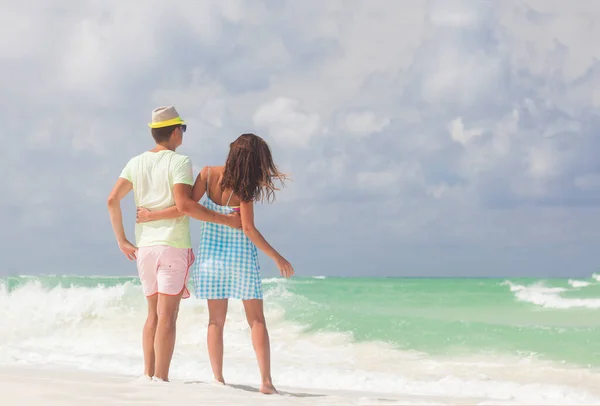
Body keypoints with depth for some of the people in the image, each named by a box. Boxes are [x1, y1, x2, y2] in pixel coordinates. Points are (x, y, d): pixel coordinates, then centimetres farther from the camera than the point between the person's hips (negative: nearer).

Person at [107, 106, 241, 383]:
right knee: (167, 317, -5)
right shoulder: (179, 162, -9)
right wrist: (226, 220, -18)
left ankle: (148, 375, 16)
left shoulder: (137, 162, 9)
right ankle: (160, 378, -8)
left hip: (145, 247, 6)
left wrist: (122, 241, 8)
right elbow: (183, 204, -22)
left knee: (153, 314, 16)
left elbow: (112, 199, 1)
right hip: (173, 246, -6)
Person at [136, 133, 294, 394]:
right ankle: (266, 380, -6)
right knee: (257, 320, 2)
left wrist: (151, 216, -4)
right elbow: (249, 229, -19)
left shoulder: (208, 174, -9)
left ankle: (218, 379, 5)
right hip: (241, 256, -3)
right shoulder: (245, 187, -16)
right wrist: (276, 257, -13)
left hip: (212, 254, 3)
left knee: (216, 320, 9)